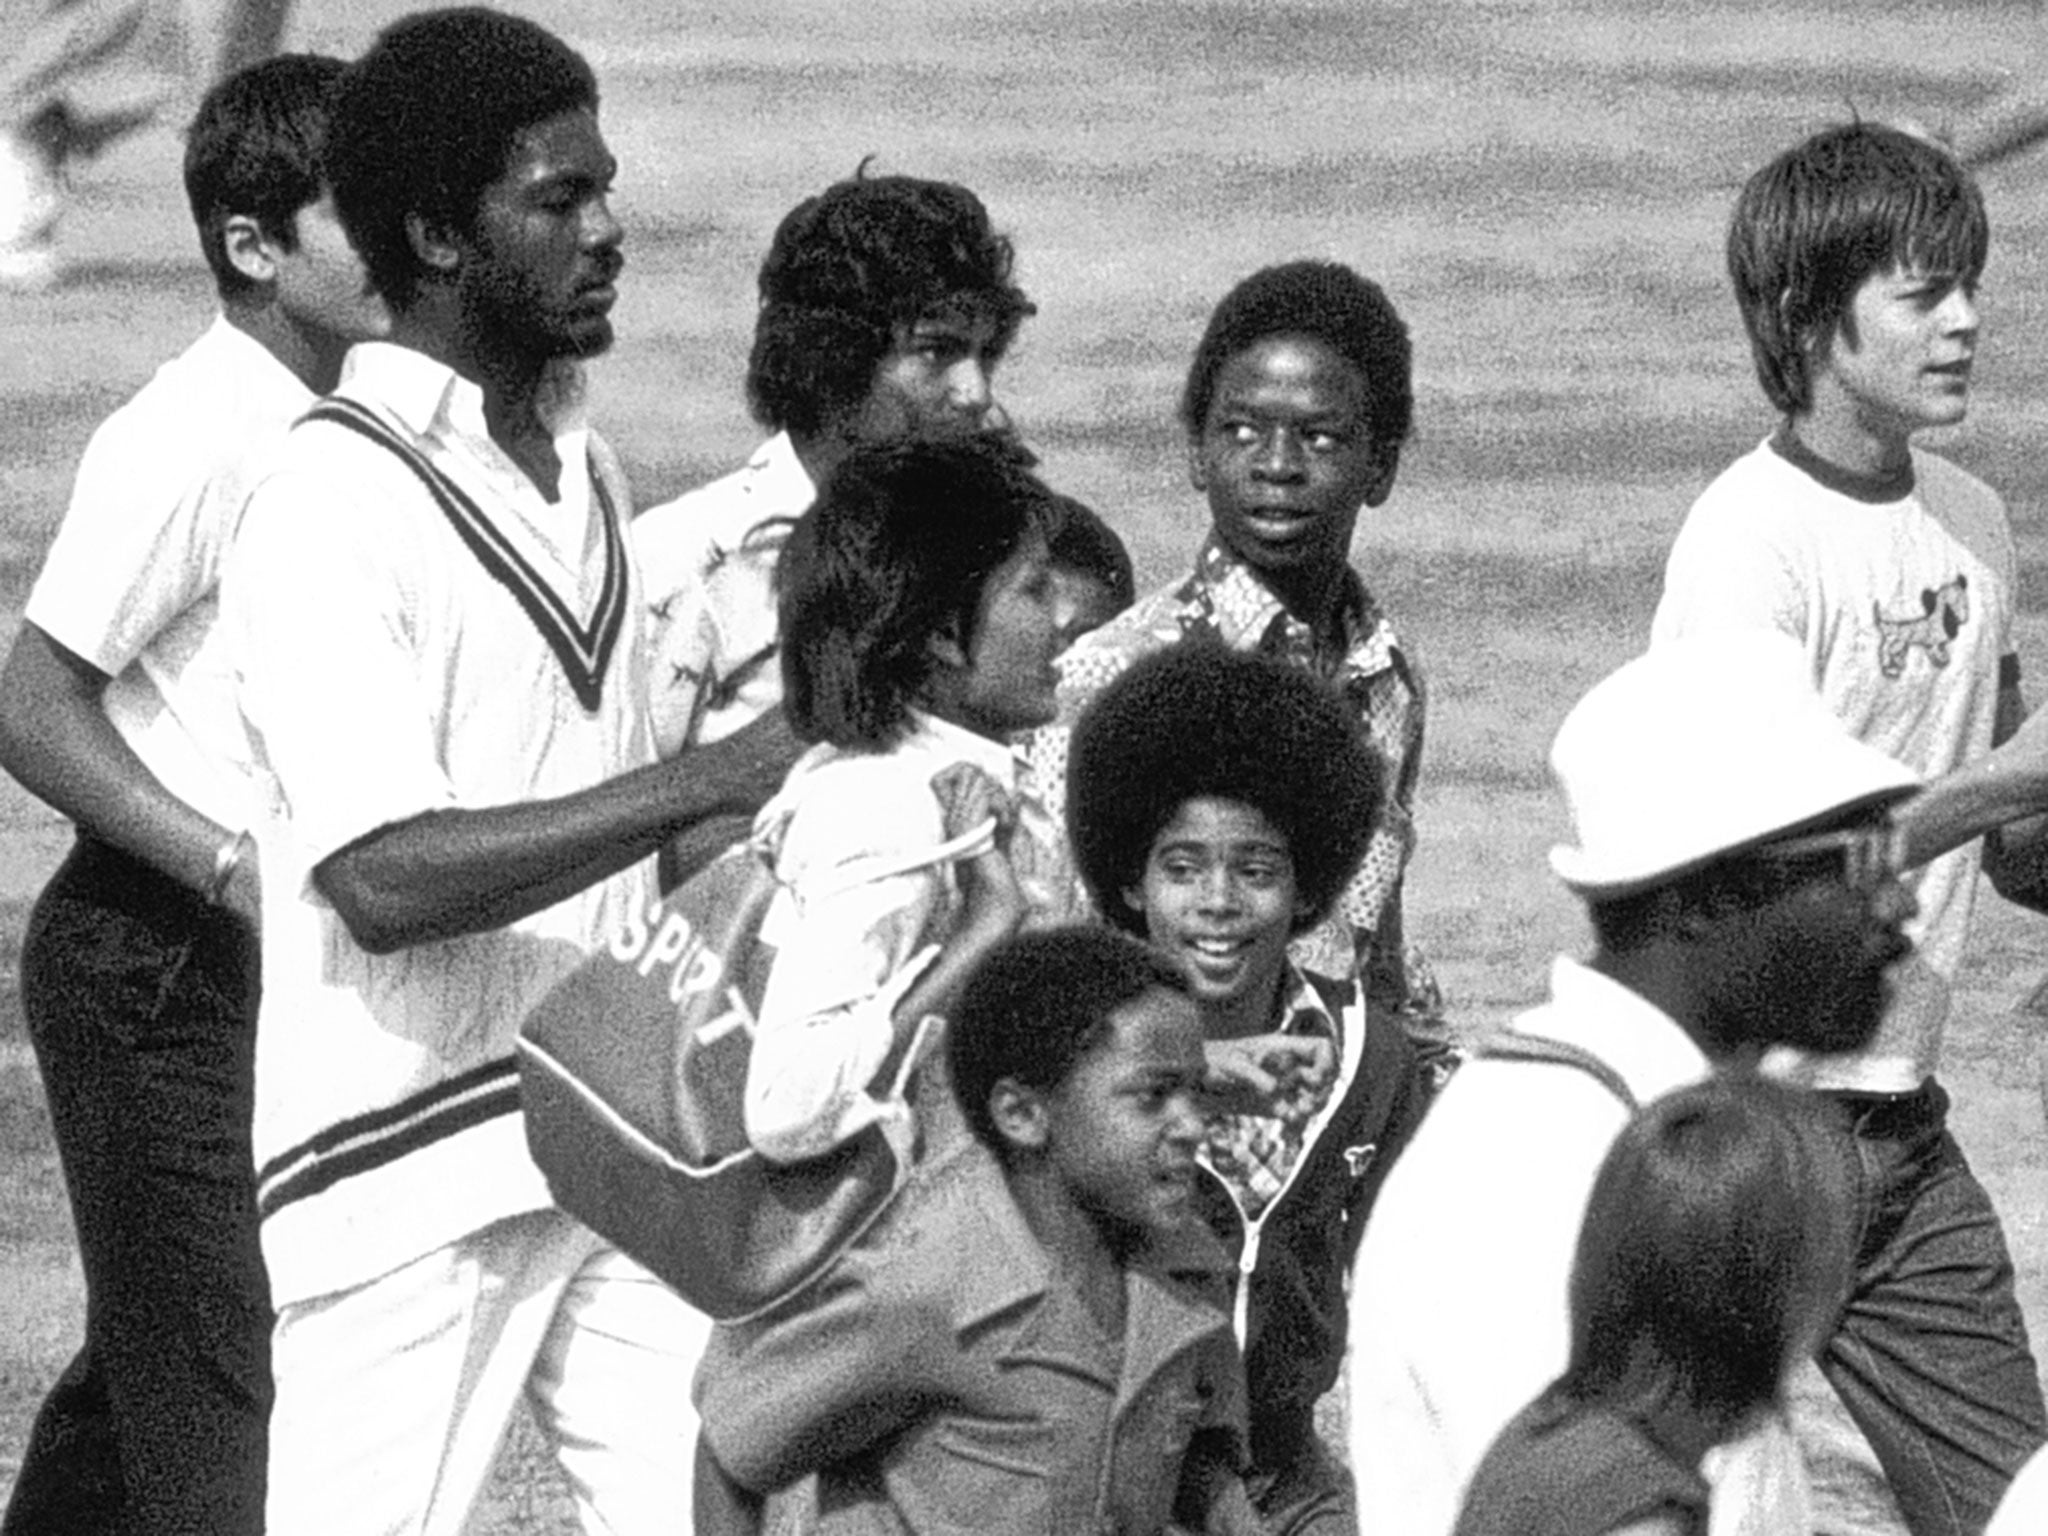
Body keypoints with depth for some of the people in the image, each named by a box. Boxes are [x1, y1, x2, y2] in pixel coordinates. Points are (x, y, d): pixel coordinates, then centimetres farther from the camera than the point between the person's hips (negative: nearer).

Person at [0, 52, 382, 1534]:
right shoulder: (185, 440, -19)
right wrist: (237, 868, -22)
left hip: (266, 955, 9)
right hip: (155, 962, -9)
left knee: (140, 1370, 16)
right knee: (214, 1404, -10)